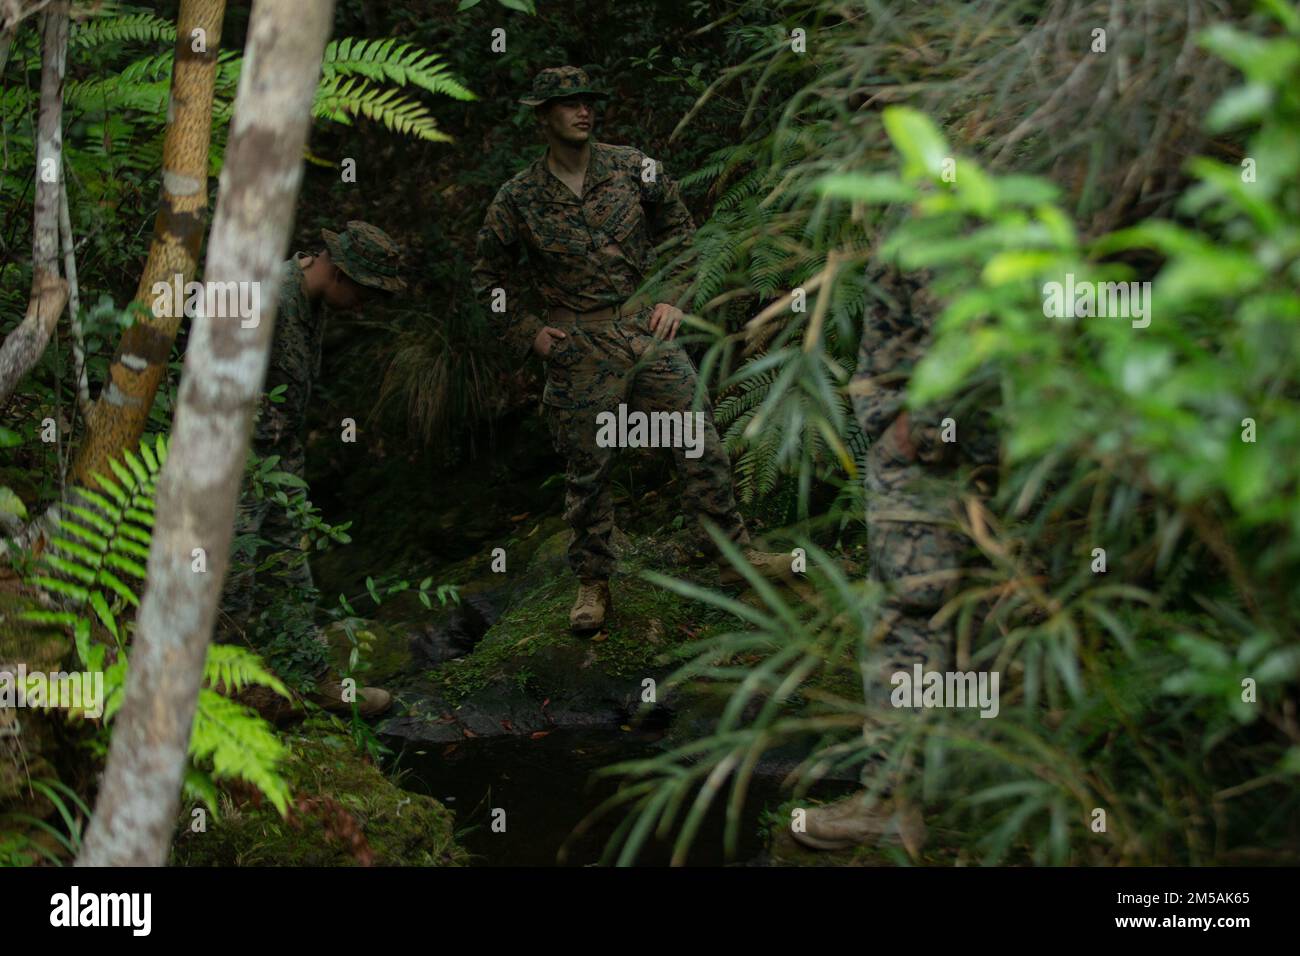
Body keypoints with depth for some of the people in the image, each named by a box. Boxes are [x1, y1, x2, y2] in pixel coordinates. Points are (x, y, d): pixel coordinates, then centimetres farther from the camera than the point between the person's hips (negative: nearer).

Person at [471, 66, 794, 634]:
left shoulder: (631, 169, 0)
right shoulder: (518, 200, -4)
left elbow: (678, 229, 13)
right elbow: (491, 276, 9)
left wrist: (673, 296, 3)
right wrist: (526, 333, 1)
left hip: (646, 328, 2)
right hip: (578, 349, -2)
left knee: (700, 442, -1)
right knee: (586, 469, 4)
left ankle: (734, 553, 11)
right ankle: (593, 583, 17)